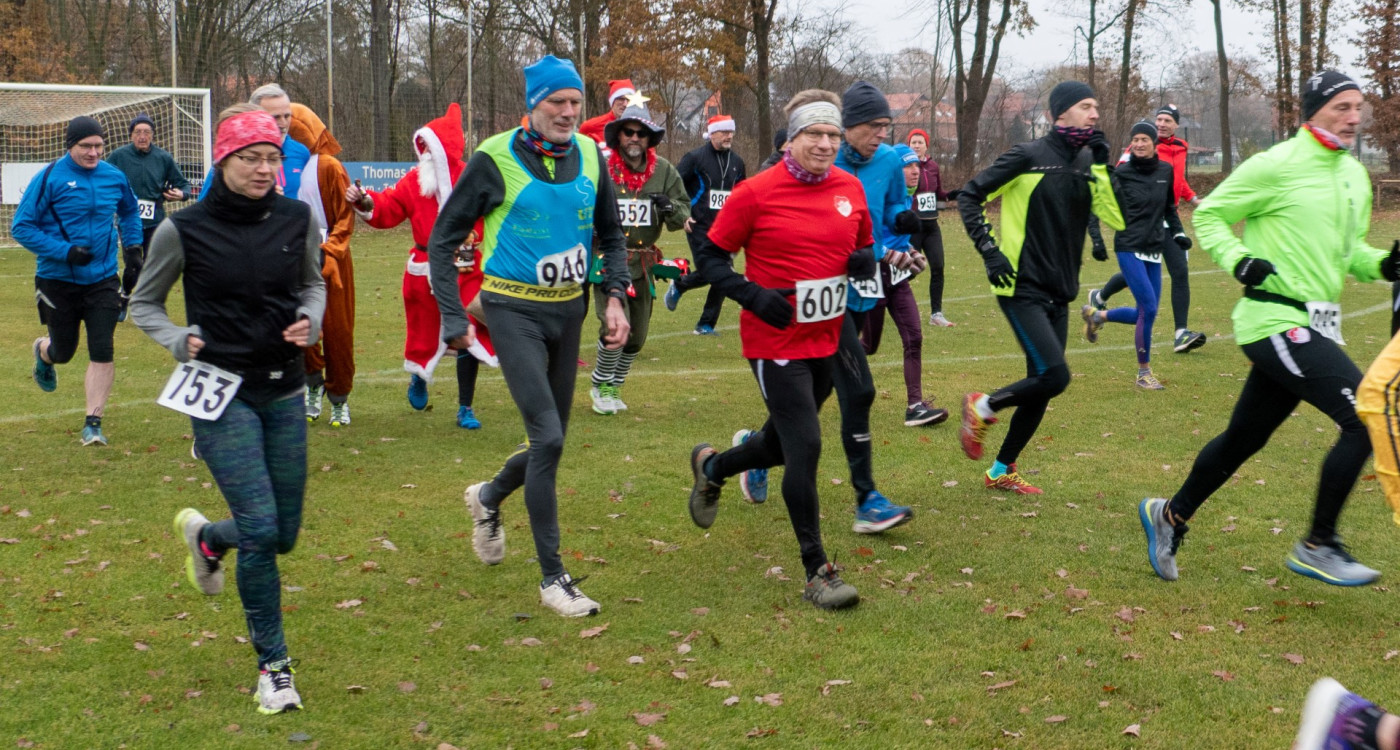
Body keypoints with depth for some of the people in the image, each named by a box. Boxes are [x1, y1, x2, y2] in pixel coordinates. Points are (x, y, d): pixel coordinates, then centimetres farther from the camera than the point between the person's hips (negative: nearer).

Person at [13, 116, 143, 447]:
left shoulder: (114, 177, 1)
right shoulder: (49, 179, -12)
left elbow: (130, 212, 22)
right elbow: (21, 227, -11)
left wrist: (133, 246, 9)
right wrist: (64, 252, -20)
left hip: (102, 280, 2)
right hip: (58, 280, -2)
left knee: (102, 352, -8)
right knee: (63, 351, 12)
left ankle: (93, 424, 0)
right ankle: (42, 351, 50)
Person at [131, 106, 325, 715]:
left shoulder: (297, 219, -1)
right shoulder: (184, 230, -9)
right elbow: (144, 304, 5)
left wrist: (309, 318, -4)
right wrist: (180, 341, -14)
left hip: (284, 391, 4)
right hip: (221, 394, -4)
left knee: (282, 535, 10)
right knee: (260, 528, -13)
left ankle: (205, 536, 45)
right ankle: (272, 665, 4)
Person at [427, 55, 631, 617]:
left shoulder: (589, 157, 3)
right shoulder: (495, 160, -11)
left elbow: (611, 235, 17)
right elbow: (443, 239, -4)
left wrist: (615, 297, 2)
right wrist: (453, 319, -10)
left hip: (568, 310, 5)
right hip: (514, 309, -5)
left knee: (551, 439, 12)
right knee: (548, 437, -14)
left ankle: (489, 498, 44)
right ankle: (552, 577, -6)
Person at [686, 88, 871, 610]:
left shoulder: (850, 189, 4)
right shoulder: (756, 193, -11)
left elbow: (864, 247, 18)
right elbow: (711, 256, -4)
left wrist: (866, 261, -6)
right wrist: (754, 295, -19)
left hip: (827, 342, 6)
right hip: (776, 342, -6)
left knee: (783, 444, 20)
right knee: (805, 447, -11)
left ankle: (711, 468, 51)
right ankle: (817, 572, 0)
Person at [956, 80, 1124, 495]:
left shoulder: (1087, 162, 8)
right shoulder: (1030, 157, -10)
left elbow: (1117, 218, -2)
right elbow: (970, 195, -7)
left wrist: (1102, 166, -10)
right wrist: (990, 251, -13)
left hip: (1059, 294, 7)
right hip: (1023, 288, -7)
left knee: (1041, 388, 10)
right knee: (1055, 376, -18)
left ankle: (1001, 471, 25)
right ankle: (982, 407, 7)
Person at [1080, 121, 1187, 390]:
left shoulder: (1165, 171, 5)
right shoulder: (1121, 174, -8)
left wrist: (1178, 232, 8)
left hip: (1154, 250, 6)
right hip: (1129, 249, -6)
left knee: (1146, 314, 8)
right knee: (1149, 309, -13)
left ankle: (1097, 315, 34)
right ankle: (1144, 373, 1)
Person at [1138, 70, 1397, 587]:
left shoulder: (1354, 176, 13)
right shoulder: (1277, 166, -11)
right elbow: (1208, 214, -4)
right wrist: (1238, 260, -19)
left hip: (1315, 326, 9)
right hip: (1276, 321, -9)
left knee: (1244, 438, 16)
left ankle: (1171, 516, 34)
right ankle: (1317, 547, -5)